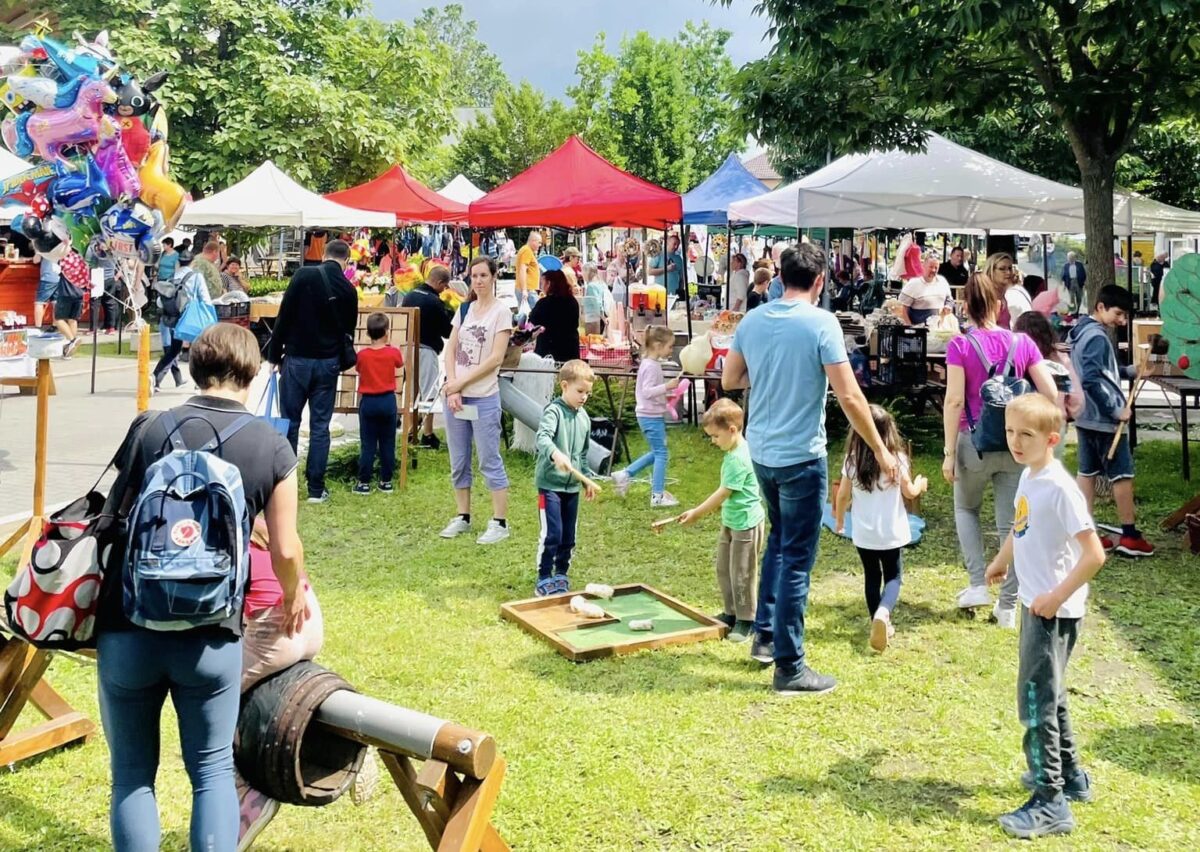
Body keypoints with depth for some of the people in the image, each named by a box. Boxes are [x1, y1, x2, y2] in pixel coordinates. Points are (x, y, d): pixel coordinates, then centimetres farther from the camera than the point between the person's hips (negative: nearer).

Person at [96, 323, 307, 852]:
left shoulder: (147, 429, 1)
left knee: (132, 772, 15)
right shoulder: (272, 447, -1)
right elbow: (285, 551, 1)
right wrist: (294, 599, 22)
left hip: (128, 630, 1)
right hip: (210, 636, 0)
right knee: (212, 769, 16)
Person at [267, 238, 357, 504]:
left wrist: (274, 355, -1)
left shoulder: (304, 275, -8)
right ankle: (316, 488, 7)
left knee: (290, 422, 7)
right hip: (328, 362, 2)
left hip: (297, 359, -2)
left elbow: (284, 317, -8)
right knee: (320, 425, 7)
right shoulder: (348, 290, 1)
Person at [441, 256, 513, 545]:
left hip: (484, 398, -6)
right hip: (455, 395, 6)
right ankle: (463, 516, 23)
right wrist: (452, 388, -6)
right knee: (458, 462, 11)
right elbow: (451, 351, 7)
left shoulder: (501, 312, -5)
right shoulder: (464, 309, 11)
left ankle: (500, 522, 4)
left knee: (489, 461, -2)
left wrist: (462, 382, -12)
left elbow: (496, 358, -12)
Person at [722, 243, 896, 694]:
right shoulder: (821, 323, -15)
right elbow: (849, 396, -16)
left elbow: (729, 379, 12)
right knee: (797, 559, 1)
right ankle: (789, 667, 8)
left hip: (761, 451, 6)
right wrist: (881, 451, -7)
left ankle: (765, 635, 33)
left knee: (779, 539, 25)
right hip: (801, 456, -6)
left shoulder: (752, 320, 2)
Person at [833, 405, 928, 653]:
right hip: (892, 533, -1)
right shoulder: (897, 460, -11)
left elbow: (842, 496, -1)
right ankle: (883, 612, -20)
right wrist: (920, 484, 23)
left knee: (872, 577, 16)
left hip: (863, 533, 1)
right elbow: (909, 493, -1)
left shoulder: (852, 461, -8)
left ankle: (879, 623, 21)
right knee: (892, 577, 8)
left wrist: (839, 520, 17)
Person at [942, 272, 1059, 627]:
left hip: (975, 442, -2)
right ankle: (1007, 607, 14)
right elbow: (1051, 394, -2)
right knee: (1012, 524, 9)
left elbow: (954, 401, -13)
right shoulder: (1022, 343, 0)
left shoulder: (960, 346, -9)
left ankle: (978, 583, 12)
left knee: (966, 509, 23)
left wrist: (949, 452, -9)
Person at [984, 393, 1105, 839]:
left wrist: (1057, 597, -24)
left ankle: (1050, 802, 4)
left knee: (1036, 699, -5)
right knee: (1049, 692, 22)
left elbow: (1093, 554, -25)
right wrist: (1000, 562, 32)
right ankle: (1069, 775, 38)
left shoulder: (1060, 488, -23)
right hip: (1035, 603, 10)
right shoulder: (1027, 477, 5)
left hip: (1054, 611, -10)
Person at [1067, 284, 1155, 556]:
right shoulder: (1098, 337, -20)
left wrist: (1128, 371, 9)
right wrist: (1116, 410, -21)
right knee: (1122, 474, 1)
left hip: (1085, 417, 9)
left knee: (1087, 472, 10)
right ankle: (1129, 536, 8)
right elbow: (1091, 380, -27)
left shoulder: (1081, 332, 10)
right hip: (1104, 419, -9)